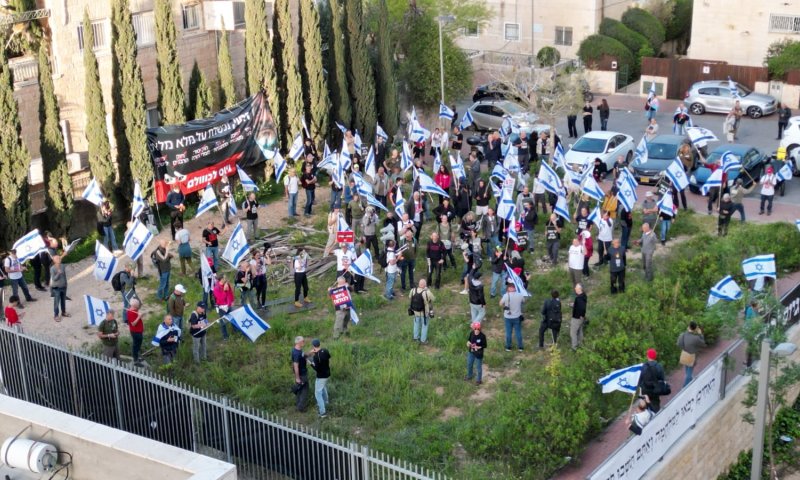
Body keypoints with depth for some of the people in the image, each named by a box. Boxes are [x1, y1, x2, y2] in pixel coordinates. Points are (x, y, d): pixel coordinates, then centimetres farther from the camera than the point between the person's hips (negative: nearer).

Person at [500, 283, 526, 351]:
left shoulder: (506, 296, -21)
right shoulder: (520, 295, -14)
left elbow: (501, 304, -6)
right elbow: (523, 301, 6)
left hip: (508, 317, -1)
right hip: (517, 317, 1)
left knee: (508, 332, 14)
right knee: (518, 332, 15)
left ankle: (508, 347, 24)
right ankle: (520, 347, 24)